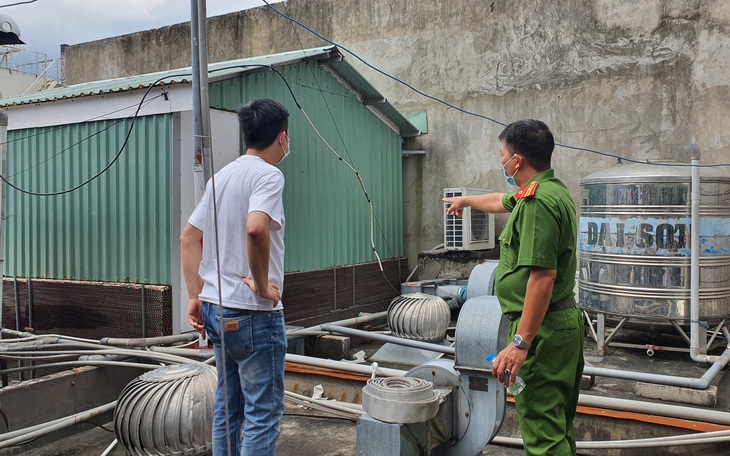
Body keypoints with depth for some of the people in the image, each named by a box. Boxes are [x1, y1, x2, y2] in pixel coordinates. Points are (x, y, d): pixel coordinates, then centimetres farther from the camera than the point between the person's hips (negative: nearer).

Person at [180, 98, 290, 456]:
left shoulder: (222, 175, 13)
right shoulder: (268, 175, -13)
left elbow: (189, 238, 16)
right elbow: (256, 228, -33)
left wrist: (195, 297, 15)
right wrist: (262, 285, -19)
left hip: (216, 308, 9)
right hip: (253, 313, -9)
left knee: (228, 407, 18)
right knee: (264, 412, 1)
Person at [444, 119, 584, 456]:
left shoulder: (538, 202, -20)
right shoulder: (552, 190, 13)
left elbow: (543, 276, -26)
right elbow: (502, 201, 33)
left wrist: (520, 343, -25)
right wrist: (466, 200, 50)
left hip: (541, 330, -11)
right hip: (566, 323, 11)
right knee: (559, 425, 20)